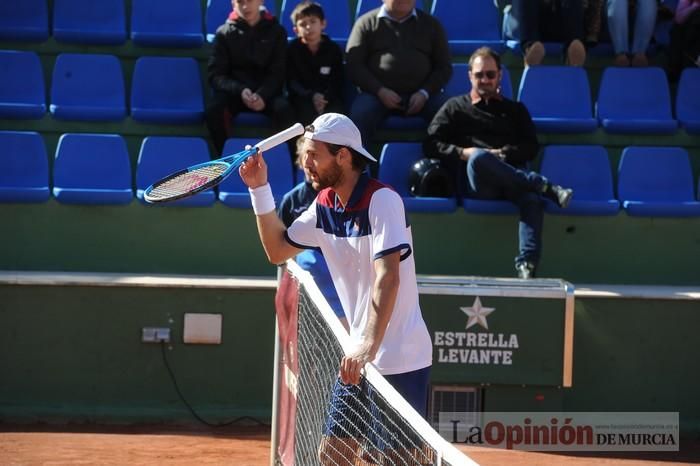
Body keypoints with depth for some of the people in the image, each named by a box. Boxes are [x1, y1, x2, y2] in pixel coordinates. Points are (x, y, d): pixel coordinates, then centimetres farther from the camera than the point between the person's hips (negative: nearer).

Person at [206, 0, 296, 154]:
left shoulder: (276, 31, 5)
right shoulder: (224, 33, 3)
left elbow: (278, 72, 2)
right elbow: (215, 74, -1)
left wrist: (263, 94, -19)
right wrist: (240, 90, -21)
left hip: (266, 91, 0)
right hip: (234, 92, 0)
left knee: (285, 109, -33)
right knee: (214, 109, -32)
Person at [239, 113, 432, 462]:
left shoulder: (382, 200, -17)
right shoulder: (324, 205, 8)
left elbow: (388, 278, -27)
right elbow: (278, 250, 18)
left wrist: (369, 345, -36)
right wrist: (260, 189, 7)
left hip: (400, 363, -8)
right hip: (358, 357, 8)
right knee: (331, 453, 8)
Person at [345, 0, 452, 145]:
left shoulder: (431, 24, 15)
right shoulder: (366, 23, 10)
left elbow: (444, 67, 12)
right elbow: (354, 65, 4)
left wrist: (424, 93, -7)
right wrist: (379, 90, -11)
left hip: (420, 94, 1)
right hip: (378, 93, -1)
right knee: (359, 117, -32)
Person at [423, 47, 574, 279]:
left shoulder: (515, 110, 31)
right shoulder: (456, 107, 26)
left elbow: (531, 147, 16)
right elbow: (430, 145, 13)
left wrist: (503, 154, -3)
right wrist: (462, 153, -4)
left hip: (513, 180, 1)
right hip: (479, 184, -1)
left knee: (532, 198, -38)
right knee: (479, 158, -40)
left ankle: (527, 265, -57)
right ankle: (545, 187, -37)